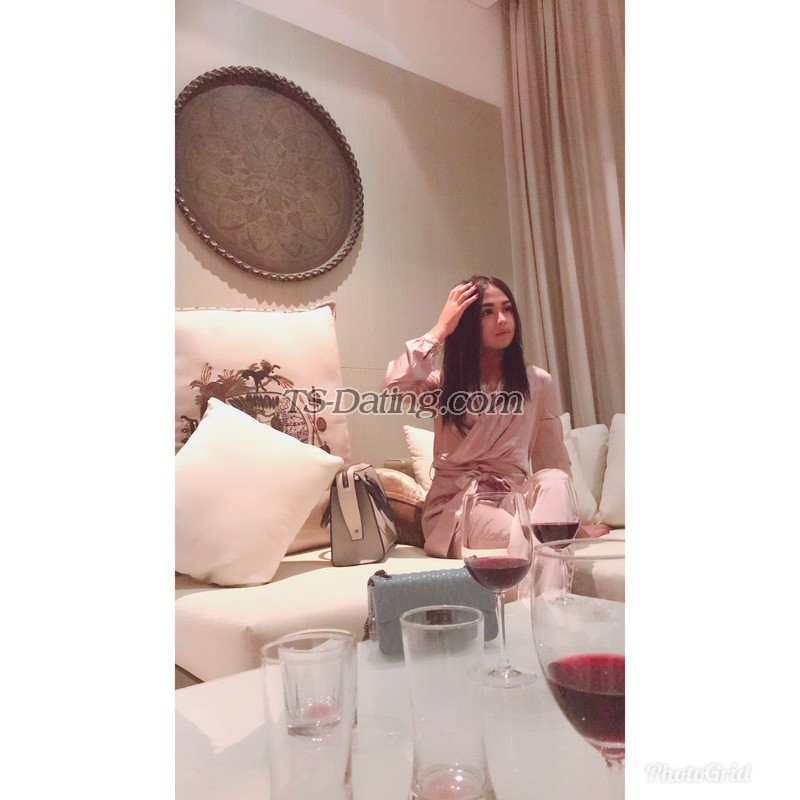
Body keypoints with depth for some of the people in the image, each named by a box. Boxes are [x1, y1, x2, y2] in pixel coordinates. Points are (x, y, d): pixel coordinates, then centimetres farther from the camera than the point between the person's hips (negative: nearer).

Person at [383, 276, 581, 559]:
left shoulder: (538, 383, 9)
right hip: (456, 503, -2)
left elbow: (555, 461, 8)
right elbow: (394, 386, -14)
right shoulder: (446, 382, 8)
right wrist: (441, 328, -7)